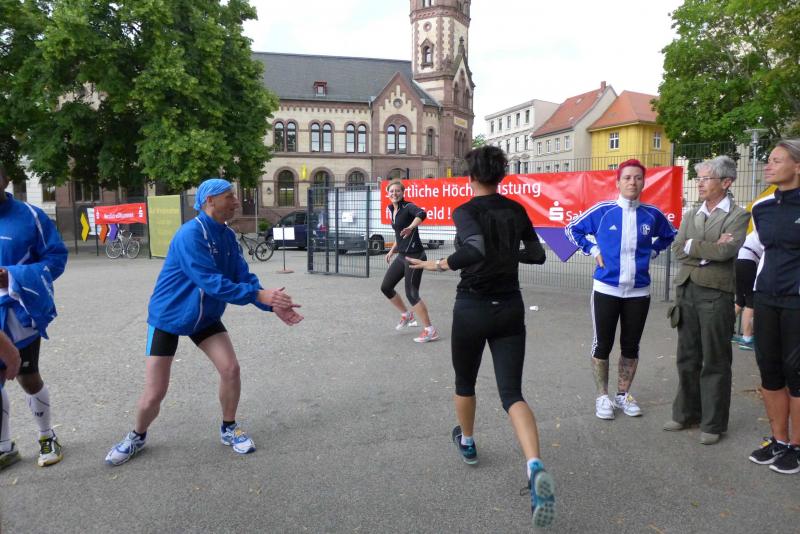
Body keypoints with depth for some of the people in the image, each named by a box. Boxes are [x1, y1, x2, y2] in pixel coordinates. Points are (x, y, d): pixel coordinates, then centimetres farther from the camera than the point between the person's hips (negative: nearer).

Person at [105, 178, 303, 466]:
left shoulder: (228, 237, -3)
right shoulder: (190, 234, -27)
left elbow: (244, 277, -7)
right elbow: (211, 282, -33)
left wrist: (272, 305, -22)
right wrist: (259, 295, -34)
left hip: (205, 316, 6)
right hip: (168, 316, -6)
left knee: (231, 369, -5)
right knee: (154, 394, -1)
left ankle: (229, 429, 19)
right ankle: (137, 436, 30)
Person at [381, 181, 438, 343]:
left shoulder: (408, 207, -12)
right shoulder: (392, 210, 13)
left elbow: (421, 213, -36)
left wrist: (411, 227, -52)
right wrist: (392, 250, 28)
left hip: (414, 255, -9)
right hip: (401, 256, 9)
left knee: (411, 293, -10)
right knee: (386, 287, 11)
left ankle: (430, 331, 0)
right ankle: (407, 315, 32)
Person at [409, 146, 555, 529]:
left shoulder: (466, 211, -12)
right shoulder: (516, 210, 5)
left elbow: (476, 250, -31)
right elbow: (537, 255, 12)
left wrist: (440, 264, -19)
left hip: (472, 308, -3)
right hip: (510, 308, 4)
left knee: (465, 381, 22)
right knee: (512, 393, 0)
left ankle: (467, 443, 44)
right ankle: (535, 467, -21)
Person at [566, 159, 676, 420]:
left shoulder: (652, 214, 2)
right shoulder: (602, 210, -5)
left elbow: (669, 236, 22)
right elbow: (572, 228, 6)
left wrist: (652, 252, 8)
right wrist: (593, 249, -2)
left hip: (639, 292, 3)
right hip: (606, 289, -2)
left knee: (631, 346, 11)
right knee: (602, 344, 3)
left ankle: (623, 394, 27)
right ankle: (603, 396, 18)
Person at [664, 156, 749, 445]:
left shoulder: (738, 216, -3)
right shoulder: (690, 215, 13)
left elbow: (727, 251, -18)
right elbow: (678, 251, 2)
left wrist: (693, 246, -6)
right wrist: (710, 251, -10)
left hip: (716, 293, -5)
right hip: (686, 291, 5)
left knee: (715, 362, 4)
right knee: (687, 358, 13)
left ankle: (713, 423, 17)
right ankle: (686, 413, 27)